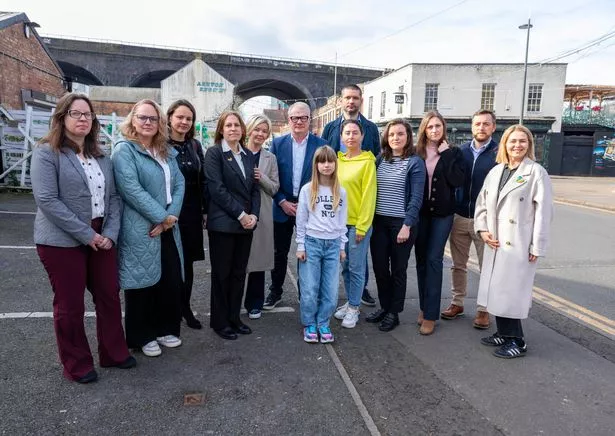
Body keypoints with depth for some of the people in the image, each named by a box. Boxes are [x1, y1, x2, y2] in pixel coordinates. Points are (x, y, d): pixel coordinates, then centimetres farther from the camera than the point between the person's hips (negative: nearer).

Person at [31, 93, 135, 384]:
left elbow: (113, 196, 7)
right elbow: (47, 200, -17)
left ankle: (114, 353, 30)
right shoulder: (46, 152, -8)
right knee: (70, 305, 7)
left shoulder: (100, 156, 11)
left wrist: (110, 233, -7)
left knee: (109, 296, 12)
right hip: (62, 241, -5)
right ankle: (76, 365, 25)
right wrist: (86, 234, -19)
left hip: (102, 237, 6)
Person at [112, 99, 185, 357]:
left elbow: (179, 184, 7)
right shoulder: (124, 150, -7)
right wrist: (163, 217, -16)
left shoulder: (167, 152, 14)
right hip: (140, 230, -6)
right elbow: (132, 190, -17)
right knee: (143, 282, 5)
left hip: (168, 228, 7)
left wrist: (172, 216, -9)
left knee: (172, 281, 10)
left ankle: (165, 329, 29)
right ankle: (142, 337, 21)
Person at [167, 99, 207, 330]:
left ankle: (185, 307, 25)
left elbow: (202, 180, 10)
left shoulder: (195, 146, 10)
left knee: (187, 261, 11)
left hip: (191, 213, 4)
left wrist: (205, 210, 7)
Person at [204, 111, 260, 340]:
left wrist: (253, 214, -4)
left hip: (246, 224, 5)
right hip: (223, 223, -5)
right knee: (222, 274, 4)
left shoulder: (248, 155, 13)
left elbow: (254, 188, 12)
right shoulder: (214, 152, -4)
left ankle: (234, 318, 24)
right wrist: (240, 214, -15)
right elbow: (216, 188, -13)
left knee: (239, 272, 11)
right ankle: (220, 321, 18)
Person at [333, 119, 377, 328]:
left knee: (356, 268, 3)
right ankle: (349, 302, 30)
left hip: (358, 223, -5)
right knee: (345, 266, 15)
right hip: (339, 222, 5)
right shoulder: (338, 160, 8)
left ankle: (354, 308, 16)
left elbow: (368, 195, -11)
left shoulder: (367, 162, -9)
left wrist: (362, 226, -13)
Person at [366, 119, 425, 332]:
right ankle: (384, 307, 27)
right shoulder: (380, 159, 8)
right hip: (379, 221, 4)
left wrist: (407, 225, -16)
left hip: (401, 223, -4)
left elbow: (416, 197, -9)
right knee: (379, 267, 9)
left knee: (398, 269, 8)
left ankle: (394, 313, 21)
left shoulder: (415, 162, -5)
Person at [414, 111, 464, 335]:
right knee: (421, 259, 8)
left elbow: (458, 180, -12)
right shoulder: (416, 152, 3)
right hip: (420, 213, 2)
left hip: (442, 213, -2)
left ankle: (430, 314, 1)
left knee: (434, 260, -5)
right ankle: (424, 307, 22)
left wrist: (446, 155, -12)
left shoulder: (453, 152, 1)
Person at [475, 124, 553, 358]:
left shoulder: (536, 172, -6)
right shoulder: (495, 171, 11)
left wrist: (537, 246, -12)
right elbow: (481, 202, 13)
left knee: (512, 291, -2)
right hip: (495, 243, 6)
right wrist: (482, 229, -1)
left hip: (518, 244, -6)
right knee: (497, 289, 12)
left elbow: (543, 211, -9)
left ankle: (517, 341, 13)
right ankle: (503, 333, 26)